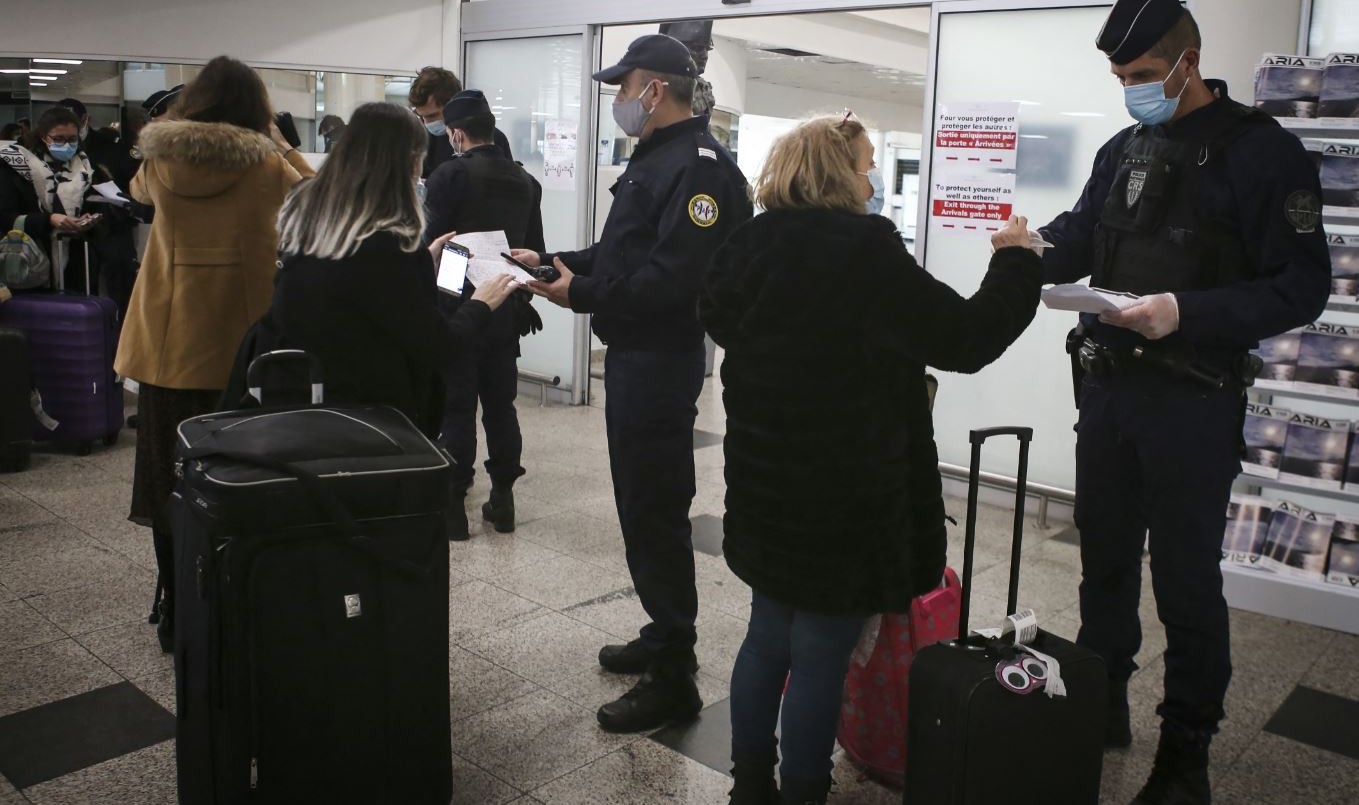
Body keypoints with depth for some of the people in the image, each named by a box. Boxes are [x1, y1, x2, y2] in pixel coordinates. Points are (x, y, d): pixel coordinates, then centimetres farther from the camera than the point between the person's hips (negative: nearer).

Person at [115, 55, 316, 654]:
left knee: (171, 480, 12)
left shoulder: (161, 162, 0)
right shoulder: (266, 166, -9)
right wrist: (279, 140, 8)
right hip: (241, 347, -2)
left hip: (168, 344, 2)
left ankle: (178, 616, 20)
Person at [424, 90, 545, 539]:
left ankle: (453, 502, 5)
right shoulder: (525, 182, 7)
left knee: (456, 407, 2)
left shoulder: (450, 175, -11)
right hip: (507, 311, 5)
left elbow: (432, 243, -12)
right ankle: (503, 497, 17)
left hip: (457, 308, -5)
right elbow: (535, 250, 11)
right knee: (501, 404, 11)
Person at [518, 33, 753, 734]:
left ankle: (673, 679, 7)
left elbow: (673, 279, -25)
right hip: (632, 356, 11)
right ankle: (662, 636, 33)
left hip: (661, 363, -11)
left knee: (656, 515, -4)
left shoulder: (700, 167, -16)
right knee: (640, 505, 18)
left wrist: (583, 295, -20)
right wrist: (552, 262, 12)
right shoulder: (654, 159, 17)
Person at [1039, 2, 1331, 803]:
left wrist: (1186, 313, -25)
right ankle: (1102, 705, 34)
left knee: (1187, 580, 4)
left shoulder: (1263, 152, -9)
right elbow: (1080, 237, 12)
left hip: (1194, 404, -6)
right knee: (1105, 556, 16)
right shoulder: (1123, 150, 10)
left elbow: (1303, 285, -13)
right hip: (1109, 387, 6)